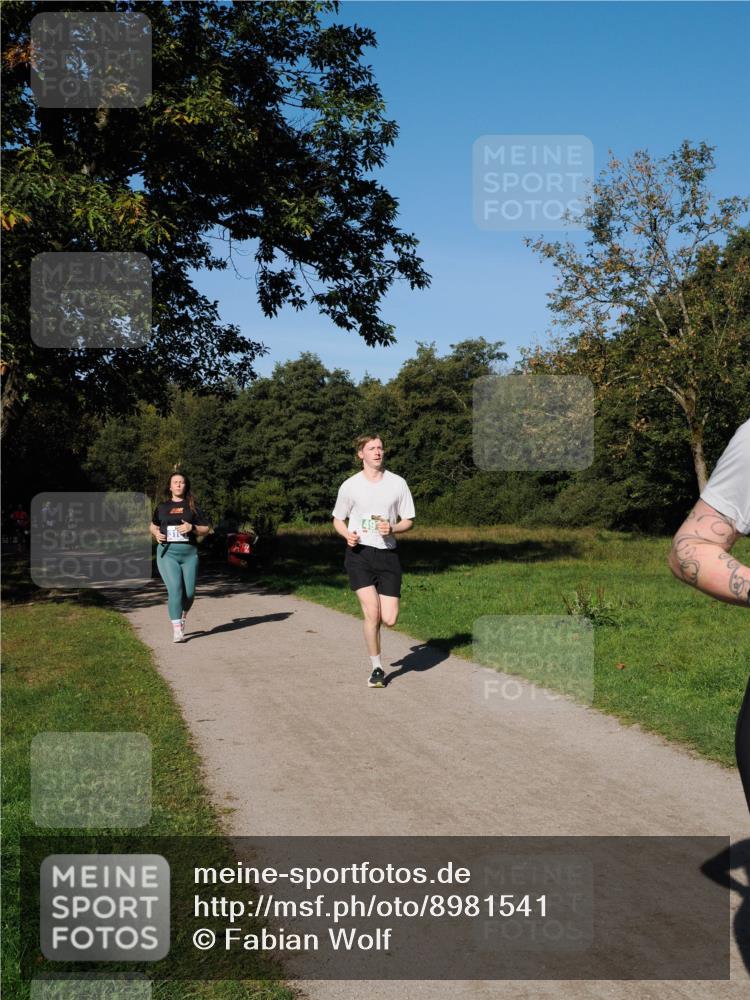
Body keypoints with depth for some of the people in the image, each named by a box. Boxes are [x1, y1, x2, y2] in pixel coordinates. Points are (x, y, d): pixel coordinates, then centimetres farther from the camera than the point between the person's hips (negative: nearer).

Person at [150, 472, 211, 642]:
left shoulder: (193, 506, 8)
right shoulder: (162, 507, 12)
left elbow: (206, 529, 8)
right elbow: (153, 525, 26)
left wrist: (192, 527, -11)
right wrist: (156, 533, 4)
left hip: (189, 553, 1)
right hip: (167, 552, -1)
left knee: (189, 592, 1)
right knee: (175, 590, -15)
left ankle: (182, 617, 32)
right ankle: (177, 630, -12)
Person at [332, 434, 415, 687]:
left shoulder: (397, 483, 5)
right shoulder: (350, 486, 3)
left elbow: (408, 521, 10)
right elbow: (338, 519, 14)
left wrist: (392, 528, -11)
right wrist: (347, 534, -8)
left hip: (387, 554, 2)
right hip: (359, 553, -2)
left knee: (389, 619, -5)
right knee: (372, 613, -14)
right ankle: (376, 668, 4)